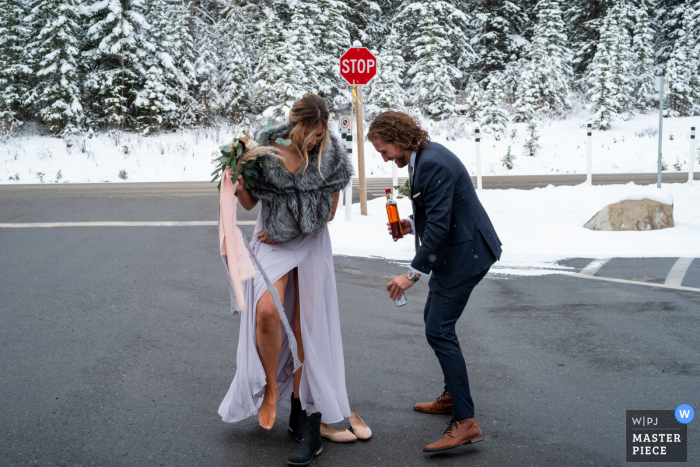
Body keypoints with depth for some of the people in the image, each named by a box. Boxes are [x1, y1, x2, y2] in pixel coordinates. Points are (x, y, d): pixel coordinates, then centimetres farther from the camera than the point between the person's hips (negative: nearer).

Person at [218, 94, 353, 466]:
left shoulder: (329, 154, -7)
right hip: (272, 245, 0)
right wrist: (238, 187, -21)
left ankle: (303, 415, 10)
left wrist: (294, 229, -4)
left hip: (312, 246, 1)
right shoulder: (265, 149, -9)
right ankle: (271, 387, 0)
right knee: (267, 311, -24)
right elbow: (250, 203, 0)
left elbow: (329, 211, 3)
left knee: (306, 328, -1)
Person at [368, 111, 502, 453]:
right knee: (434, 319, 21)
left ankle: (465, 422, -12)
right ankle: (452, 396, 35)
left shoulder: (434, 164, -22)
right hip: (455, 252, 11)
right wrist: (412, 224, 6)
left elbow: (440, 224, -27)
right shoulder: (423, 158, 11)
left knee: (439, 330, -13)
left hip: (464, 253, -11)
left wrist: (413, 273, -26)